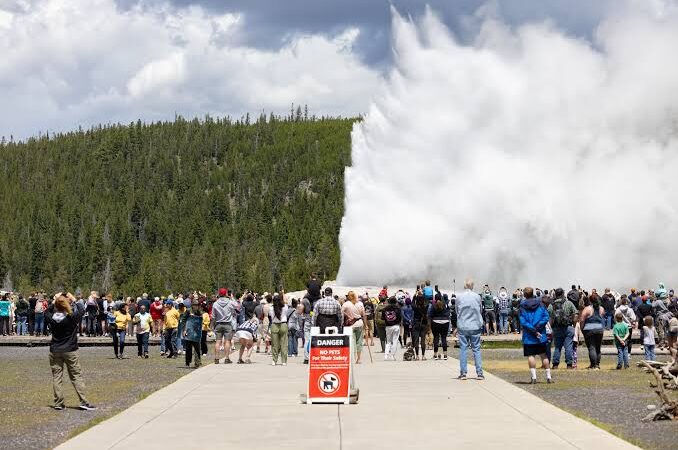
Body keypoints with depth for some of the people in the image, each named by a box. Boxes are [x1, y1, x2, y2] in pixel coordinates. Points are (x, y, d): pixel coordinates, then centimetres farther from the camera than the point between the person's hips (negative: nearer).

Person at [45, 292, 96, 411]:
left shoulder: (52, 318, -8)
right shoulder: (72, 317, -14)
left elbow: (46, 312, 16)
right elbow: (82, 310, 5)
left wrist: (54, 302, 14)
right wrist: (74, 301, 14)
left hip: (55, 351, 2)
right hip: (70, 351, -2)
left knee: (56, 377, 8)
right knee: (76, 376, 3)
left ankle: (58, 403, 8)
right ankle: (83, 402, 0)